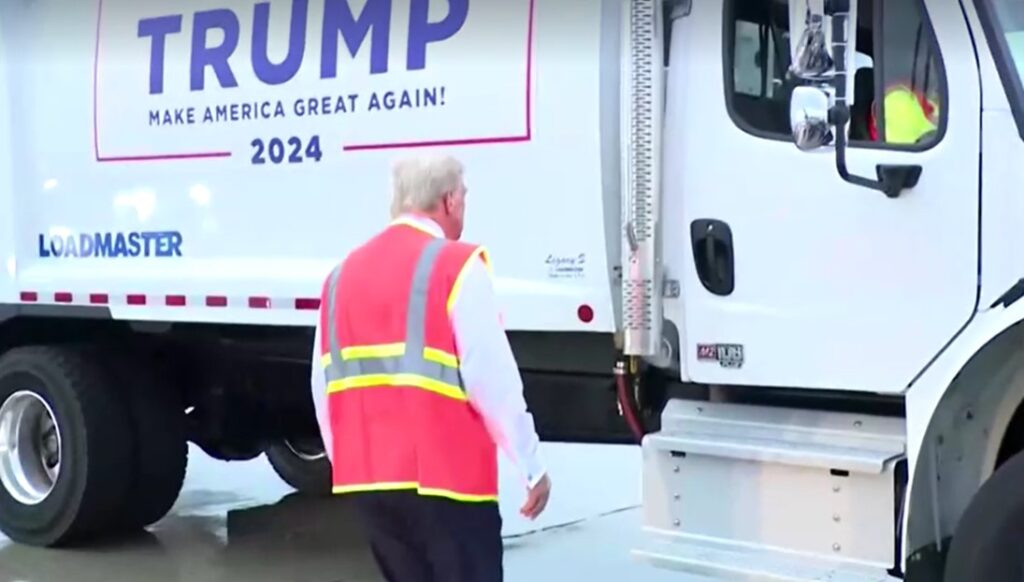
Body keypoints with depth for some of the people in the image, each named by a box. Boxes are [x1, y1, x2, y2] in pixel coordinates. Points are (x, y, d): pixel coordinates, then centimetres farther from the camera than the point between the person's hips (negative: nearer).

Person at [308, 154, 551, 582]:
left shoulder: (343, 275, 13)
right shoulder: (455, 264, -7)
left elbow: (323, 387, 13)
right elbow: (493, 379, -12)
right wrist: (532, 466, -4)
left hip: (367, 476, 7)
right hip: (444, 478, -7)